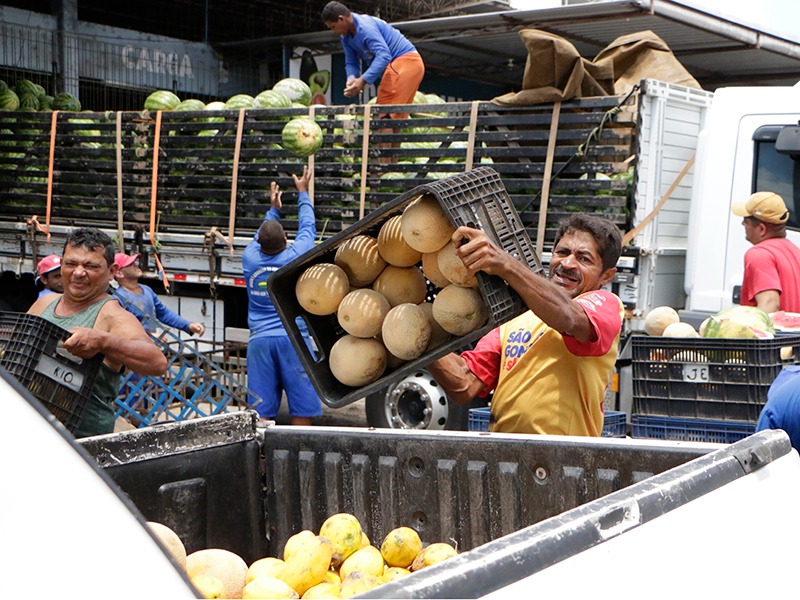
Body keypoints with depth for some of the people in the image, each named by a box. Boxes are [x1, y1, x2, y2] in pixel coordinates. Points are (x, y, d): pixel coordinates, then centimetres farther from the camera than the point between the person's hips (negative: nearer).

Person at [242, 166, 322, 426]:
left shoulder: (250, 259, 5)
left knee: (260, 411, 2)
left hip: (259, 340, 3)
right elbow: (307, 226, 16)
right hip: (293, 338, -3)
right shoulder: (295, 256, -3)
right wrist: (303, 192, 31)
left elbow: (260, 237, 28)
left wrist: (273, 209, 43)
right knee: (301, 410, 0)